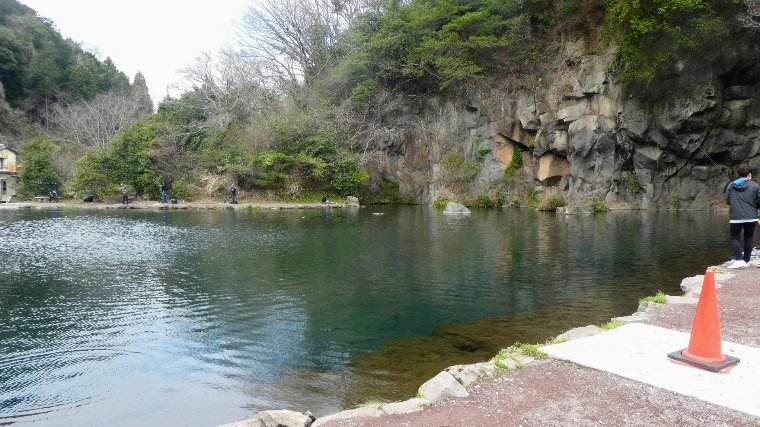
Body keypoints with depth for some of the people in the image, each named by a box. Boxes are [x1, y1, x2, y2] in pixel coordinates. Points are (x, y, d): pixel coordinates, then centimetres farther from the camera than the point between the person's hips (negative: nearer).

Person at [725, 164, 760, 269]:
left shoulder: (730, 186, -1)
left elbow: (727, 201, 5)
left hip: (735, 218, -1)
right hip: (751, 217, 1)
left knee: (735, 238, 6)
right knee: (748, 238, 13)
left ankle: (739, 259, -9)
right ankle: (746, 261, 18)